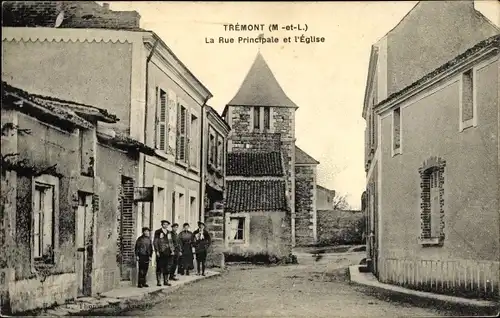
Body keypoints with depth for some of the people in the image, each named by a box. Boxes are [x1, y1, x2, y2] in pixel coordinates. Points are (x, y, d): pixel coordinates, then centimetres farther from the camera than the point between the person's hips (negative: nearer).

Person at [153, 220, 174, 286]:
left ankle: (166, 281, 13)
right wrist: (157, 251, -11)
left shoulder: (169, 232, 15)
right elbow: (155, 242, -4)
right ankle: (158, 281, 4)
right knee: (159, 268, -1)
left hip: (168, 253, 5)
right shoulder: (158, 232, -1)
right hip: (160, 253, -5)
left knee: (167, 268, 6)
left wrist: (172, 250, 9)